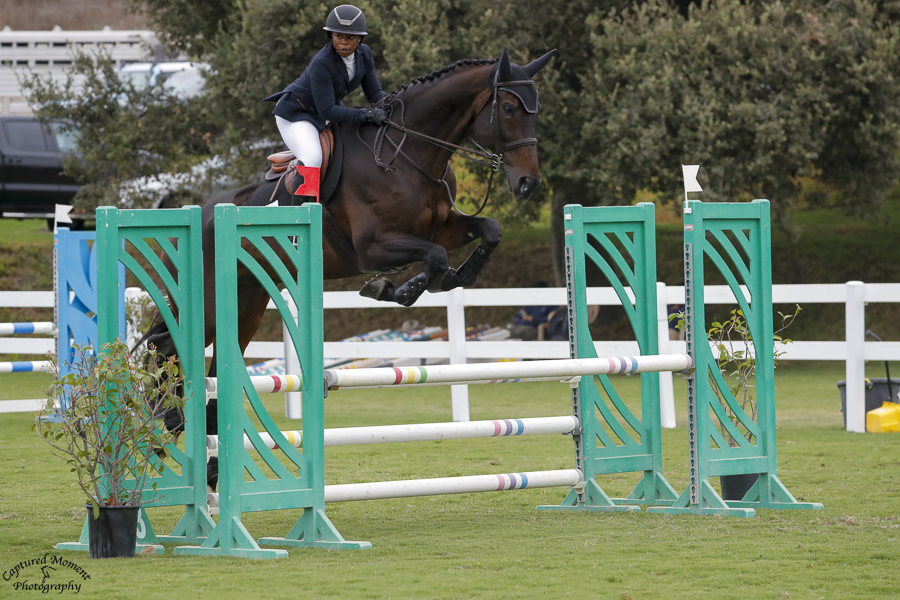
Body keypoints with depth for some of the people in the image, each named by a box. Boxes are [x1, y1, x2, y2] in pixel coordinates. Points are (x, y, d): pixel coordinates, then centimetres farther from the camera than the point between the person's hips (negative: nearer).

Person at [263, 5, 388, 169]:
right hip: (295, 113, -8)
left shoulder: (364, 54, -11)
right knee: (313, 159, -30)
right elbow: (327, 111, -34)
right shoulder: (321, 64, -33)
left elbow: (374, 92, -3)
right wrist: (367, 114, -39)